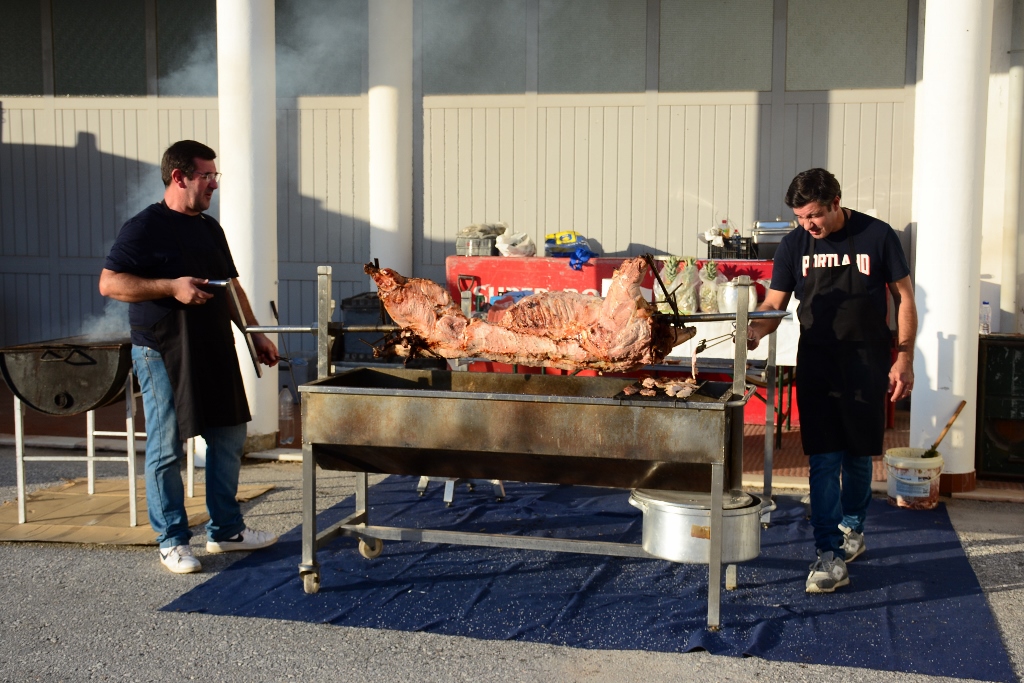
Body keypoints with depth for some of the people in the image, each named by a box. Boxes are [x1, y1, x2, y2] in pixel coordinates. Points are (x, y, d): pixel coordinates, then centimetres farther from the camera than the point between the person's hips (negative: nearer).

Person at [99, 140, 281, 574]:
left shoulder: (210, 229, 15)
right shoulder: (145, 227, -8)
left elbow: (231, 287, 21)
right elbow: (109, 283, -14)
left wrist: (256, 334, 14)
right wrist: (171, 287, -21)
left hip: (215, 352, 8)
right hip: (163, 354, -7)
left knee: (229, 438, 11)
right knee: (166, 449, 1)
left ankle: (225, 530, 23)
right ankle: (172, 541, 12)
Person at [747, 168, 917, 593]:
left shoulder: (877, 236, -5)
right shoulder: (794, 245, 0)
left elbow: (904, 298, 1)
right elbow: (774, 303, 1)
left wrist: (904, 358, -4)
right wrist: (755, 332, -21)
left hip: (866, 365, -1)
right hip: (816, 364, 1)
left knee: (858, 455, 10)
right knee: (824, 459, -3)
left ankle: (852, 528, 34)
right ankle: (830, 554, 1)